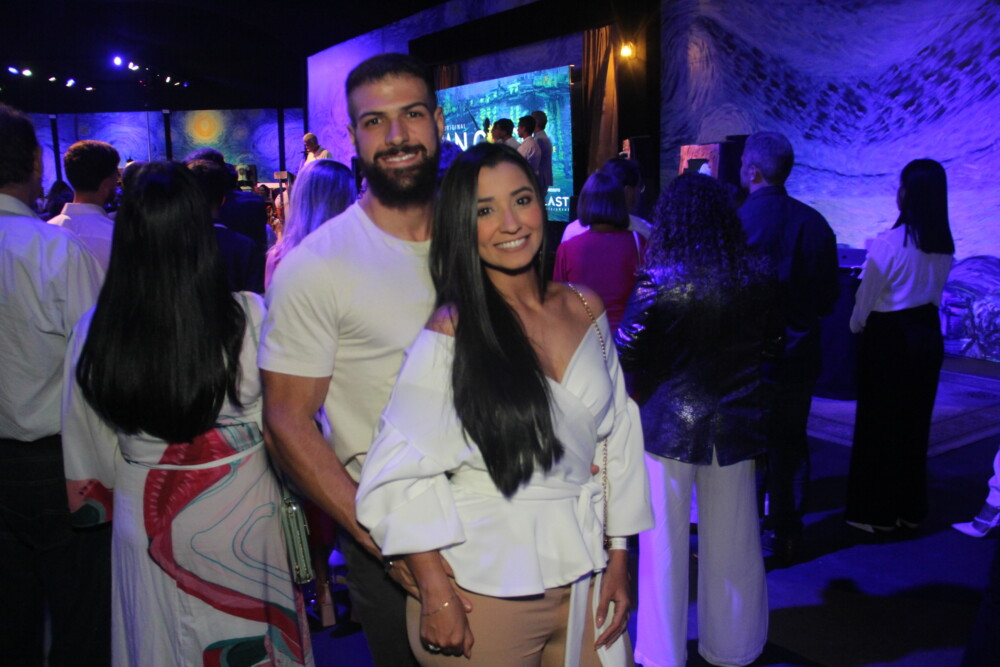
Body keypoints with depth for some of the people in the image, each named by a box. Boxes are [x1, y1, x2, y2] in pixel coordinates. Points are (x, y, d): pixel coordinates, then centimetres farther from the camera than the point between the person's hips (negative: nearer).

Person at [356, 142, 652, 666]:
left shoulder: (585, 309, 2)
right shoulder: (450, 334, -13)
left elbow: (616, 438, 8)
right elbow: (398, 477, -12)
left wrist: (619, 556, 7)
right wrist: (437, 597, -13)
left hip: (583, 579, 5)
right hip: (484, 590, -4)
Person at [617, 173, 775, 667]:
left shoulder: (659, 282, -16)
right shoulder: (757, 279, -3)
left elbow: (627, 354, -12)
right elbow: (770, 344, 9)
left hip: (669, 423, -3)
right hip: (735, 423, 4)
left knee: (665, 544, 11)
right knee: (732, 541, 17)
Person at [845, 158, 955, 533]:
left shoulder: (888, 243, -19)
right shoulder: (944, 246, 0)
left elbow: (866, 296, -11)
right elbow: (936, 292, 10)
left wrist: (856, 326, 7)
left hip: (888, 338, -6)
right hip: (928, 336, 6)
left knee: (877, 425, 6)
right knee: (915, 424, 16)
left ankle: (875, 513, 14)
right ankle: (911, 509, 27)